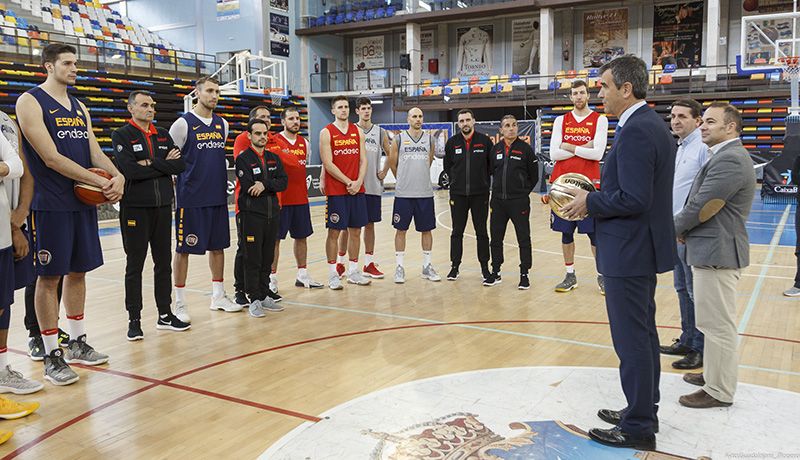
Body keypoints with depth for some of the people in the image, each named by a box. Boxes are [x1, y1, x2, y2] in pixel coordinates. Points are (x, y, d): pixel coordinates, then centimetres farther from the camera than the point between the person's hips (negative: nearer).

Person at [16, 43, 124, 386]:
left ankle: (77, 344, 26)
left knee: (78, 272, 13)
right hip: (51, 205, -7)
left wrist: (117, 176, -10)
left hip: (84, 202, 7)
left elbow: (94, 151, 11)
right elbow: (51, 158, -16)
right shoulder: (30, 102, -8)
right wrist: (100, 182, -17)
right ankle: (52, 358, 9)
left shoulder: (79, 107, 15)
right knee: (49, 277, 0)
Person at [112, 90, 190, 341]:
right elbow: (130, 170, -19)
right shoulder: (121, 136, -4)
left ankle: (165, 315, 21)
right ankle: (134, 320, 11)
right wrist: (164, 165, -9)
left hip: (163, 207, 5)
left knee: (164, 262, 10)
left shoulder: (163, 135, 12)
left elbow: (180, 165, -2)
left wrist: (151, 163, -14)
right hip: (135, 207, -5)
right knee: (134, 265, 2)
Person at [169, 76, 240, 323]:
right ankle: (180, 303, 10)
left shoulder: (222, 124, 10)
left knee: (218, 246, 12)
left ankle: (218, 296, 24)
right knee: (184, 249, 1)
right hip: (190, 199, -6)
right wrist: (174, 189, -5)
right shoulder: (183, 124, -7)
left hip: (218, 197, 6)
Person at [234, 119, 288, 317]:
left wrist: (265, 185, -16)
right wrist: (272, 186, -5)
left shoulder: (274, 158, 14)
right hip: (252, 214, -5)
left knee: (267, 258, 11)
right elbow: (247, 187, -15)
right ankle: (254, 300, 5)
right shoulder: (243, 159, -3)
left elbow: (283, 182, 0)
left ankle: (264, 296, 21)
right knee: (253, 259, -2)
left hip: (273, 213, 5)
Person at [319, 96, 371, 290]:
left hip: (357, 190, 5)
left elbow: (363, 160, 7)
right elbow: (328, 164, -10)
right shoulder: (326, 133, -3)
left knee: (355, 231, 9)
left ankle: (354, 272, 20)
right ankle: (332, 275, 8)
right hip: (336, 191, -4)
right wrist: (348, 182, -14)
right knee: (334, 232, 0)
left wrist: (358, 182, -8)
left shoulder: (358, 131, 11)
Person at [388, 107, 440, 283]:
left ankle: (427, 266, 19)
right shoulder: (399, 139, 0)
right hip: (403, 194, -2)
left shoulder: (430, 139, 6)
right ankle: (399, 267, 12)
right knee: (401, 229, 3)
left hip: (425, 193, 2)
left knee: (426, 229, 7)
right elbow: (392, 163, 9)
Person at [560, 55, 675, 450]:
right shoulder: (652, 124, 13)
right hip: (643, 247, 11)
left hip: (628, 252, -11)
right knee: (643, 333, 19)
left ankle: (637, 427, 11)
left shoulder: (636, 130, -20)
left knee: (631, 339, -1)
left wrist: (590, 203, -12)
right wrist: (596, 197, 7)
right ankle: (645, 410, 32)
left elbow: (634, 199, -26)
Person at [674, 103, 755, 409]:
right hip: (712, 250, 11)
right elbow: (700, 201, 16)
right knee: (715, 322, 21)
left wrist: (676, 228, -4)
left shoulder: (730, 160, -19)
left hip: (717, 253, -11)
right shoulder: (725, 156, 16)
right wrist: (684, 229, 2)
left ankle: (719, 392, 10)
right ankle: (714, 375, 35)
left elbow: (701, 206, -21)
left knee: (718, 324, -1)